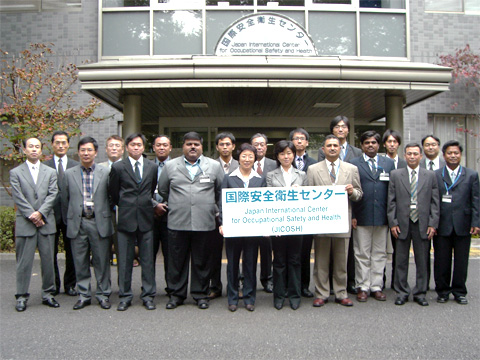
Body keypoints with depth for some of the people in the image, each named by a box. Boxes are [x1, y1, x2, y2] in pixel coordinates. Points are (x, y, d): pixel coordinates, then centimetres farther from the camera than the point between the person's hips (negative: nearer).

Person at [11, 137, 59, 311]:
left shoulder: (50, 172, 12)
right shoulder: (15, 172, 7)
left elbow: (52, 194, 2)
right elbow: (18, 197, -2)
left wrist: (40, 213, -11)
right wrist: (31, 215, -11)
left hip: (46, 223, 2)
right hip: (24, 224, -2)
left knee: (48, 260, 5)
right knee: (24, 262, 2)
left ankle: (48, 294, 16)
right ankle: (21, 297, 12)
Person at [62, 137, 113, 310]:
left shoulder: (105, 173, 2)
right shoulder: (69, 174, 7)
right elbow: (65, 200, 10)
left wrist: (107, 217, 5)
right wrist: (68, 221, 10)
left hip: (99, 223, -1)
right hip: (77, 224, 2)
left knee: (102, 261, 4)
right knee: (80, 262, 8)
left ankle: (103, 295, 17)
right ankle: (84, 295, 21)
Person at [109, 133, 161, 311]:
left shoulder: (152, 167, 8)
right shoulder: (118, 167, 3)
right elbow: (113, 193, 9)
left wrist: (152, 204, 9)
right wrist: (126, 207, 10)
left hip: (146, 219, 1)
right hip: (126, 219, -1)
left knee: (148, 260, 5)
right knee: (125, 260, 5)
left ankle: (148, 296, 16)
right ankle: (125, 296, 17)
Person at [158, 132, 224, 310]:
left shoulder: (214, 166, 7)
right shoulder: (170, 166, 8)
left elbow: (221, 190, 13)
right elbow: (162, 190, 17)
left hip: (204, 223, 0)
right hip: (177, 223, 1)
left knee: (201, 262, 7)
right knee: (177, 261, 7)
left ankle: (200, 295, 20)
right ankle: (176, 294, 20)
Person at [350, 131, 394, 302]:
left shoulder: (389, 163, 11)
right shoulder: (354, 164, 3)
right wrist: (351, 215, -7)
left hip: (382, 216, 3)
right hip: (362, 217, -2)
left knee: (380, 254, 9)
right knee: (362, 254, 4)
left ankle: (377, 287, 19)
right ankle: (363, 287, 14)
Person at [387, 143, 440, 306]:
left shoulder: (430, 176, 7)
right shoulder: (395, 175, 5)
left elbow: (434, 202, 5)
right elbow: (391, 201, 2)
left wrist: (433, 224, -2)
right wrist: (392, 223, -4)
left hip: (422, 224, 1)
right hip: (402, 223, 0)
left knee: (422, 260, 7)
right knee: (401, 260, 5)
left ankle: (420, 293, 19)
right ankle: (402, 292, 17)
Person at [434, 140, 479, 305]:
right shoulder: (435, 175, 5)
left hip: (463, 226, 1)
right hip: (442, 226, -1)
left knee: (461, 260, 8)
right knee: (441, 260, 6)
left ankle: (459, 291, 22)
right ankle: (443, 291, 19)